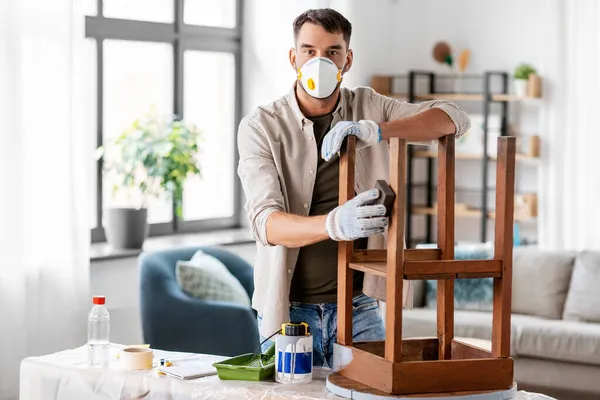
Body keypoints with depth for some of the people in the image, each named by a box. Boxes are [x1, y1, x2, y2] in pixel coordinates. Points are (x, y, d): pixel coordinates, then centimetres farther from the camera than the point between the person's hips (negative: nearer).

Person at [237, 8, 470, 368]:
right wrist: (332, 224, -42)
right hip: (288, 310, -2)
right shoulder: (261, 126, -8)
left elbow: (456, 118, -13)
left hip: (358, 307, 2)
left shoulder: (369, 109, 1)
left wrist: (377, 131, -30)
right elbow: (266, 223, -21)